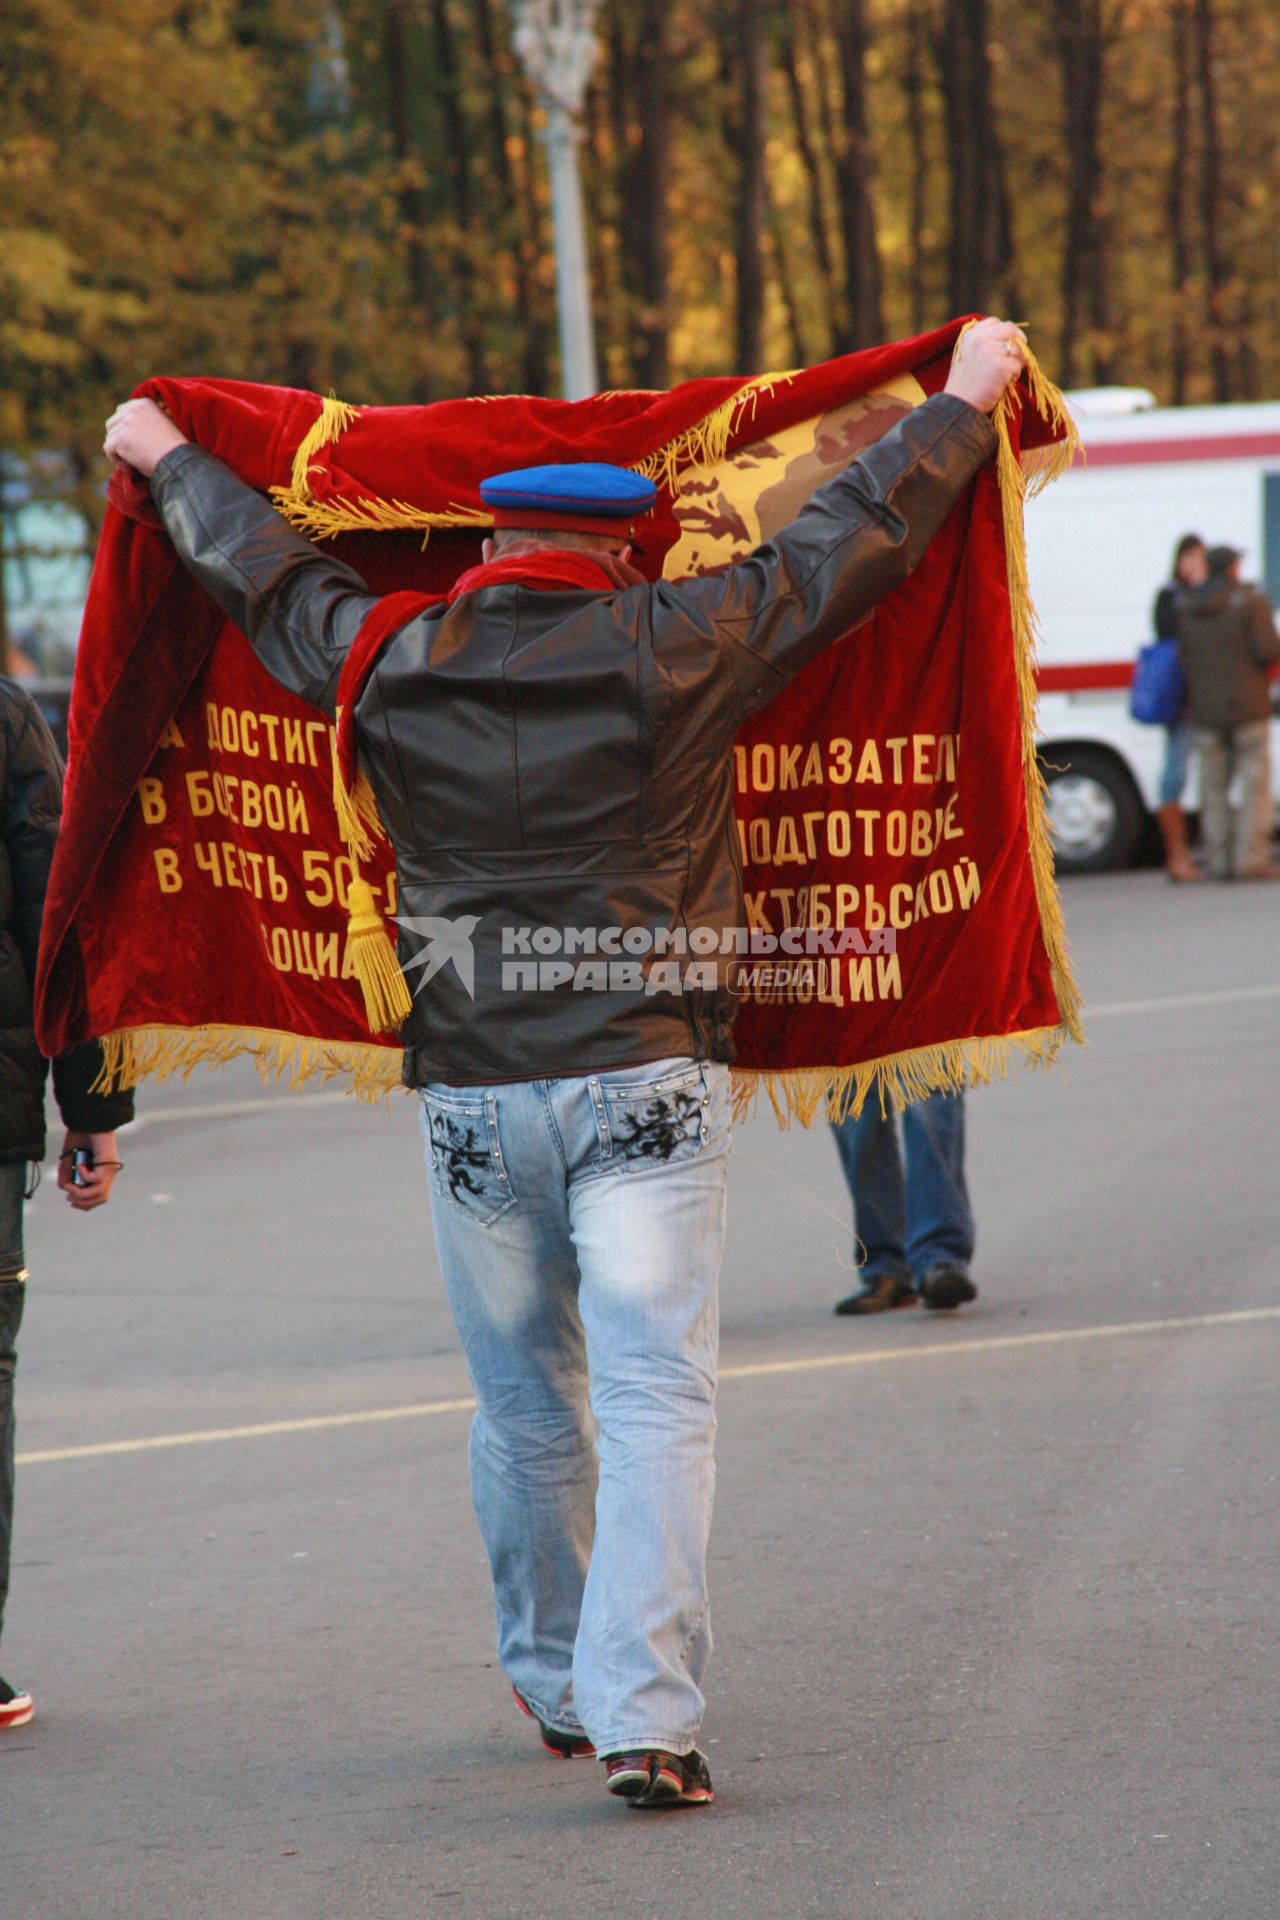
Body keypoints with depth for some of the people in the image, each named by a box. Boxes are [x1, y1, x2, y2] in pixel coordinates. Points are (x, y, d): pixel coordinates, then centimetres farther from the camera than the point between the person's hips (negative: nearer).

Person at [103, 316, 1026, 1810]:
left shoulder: (392, 665, 3)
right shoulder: (673, 649, -5)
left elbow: (262, 569, 21)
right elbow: (852, 541, 4)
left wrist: (166, 459, 39)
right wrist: (964, 399, 17)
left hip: (468, 1091, 3)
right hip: (645, 1075, -3)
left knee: (525, 1408, 16)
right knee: (655, 1395, -6)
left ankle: (555, 1682, 32)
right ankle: (644, 1713, -15)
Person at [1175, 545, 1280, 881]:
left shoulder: (1183, 606, 4)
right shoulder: (1250, 602, -11)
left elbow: (1182, 657, 4)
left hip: (1203, 711, 4)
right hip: (1247, 707, -4)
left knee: (1213, 786, 10)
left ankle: (1218, 860, 8)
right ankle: (1251, 857, -5)